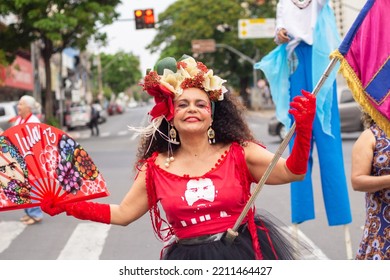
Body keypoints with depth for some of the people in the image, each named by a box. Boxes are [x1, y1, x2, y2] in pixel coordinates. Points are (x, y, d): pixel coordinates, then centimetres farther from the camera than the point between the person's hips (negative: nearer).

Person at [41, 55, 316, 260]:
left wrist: (303, 128, -22)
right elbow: (123, 213, 9)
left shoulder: (238, 153, 0)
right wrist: (66, 206, 2)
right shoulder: (156, 168, 4)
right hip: (188, 263, 1)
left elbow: (291, 171, -5)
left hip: (242, 256, -1)